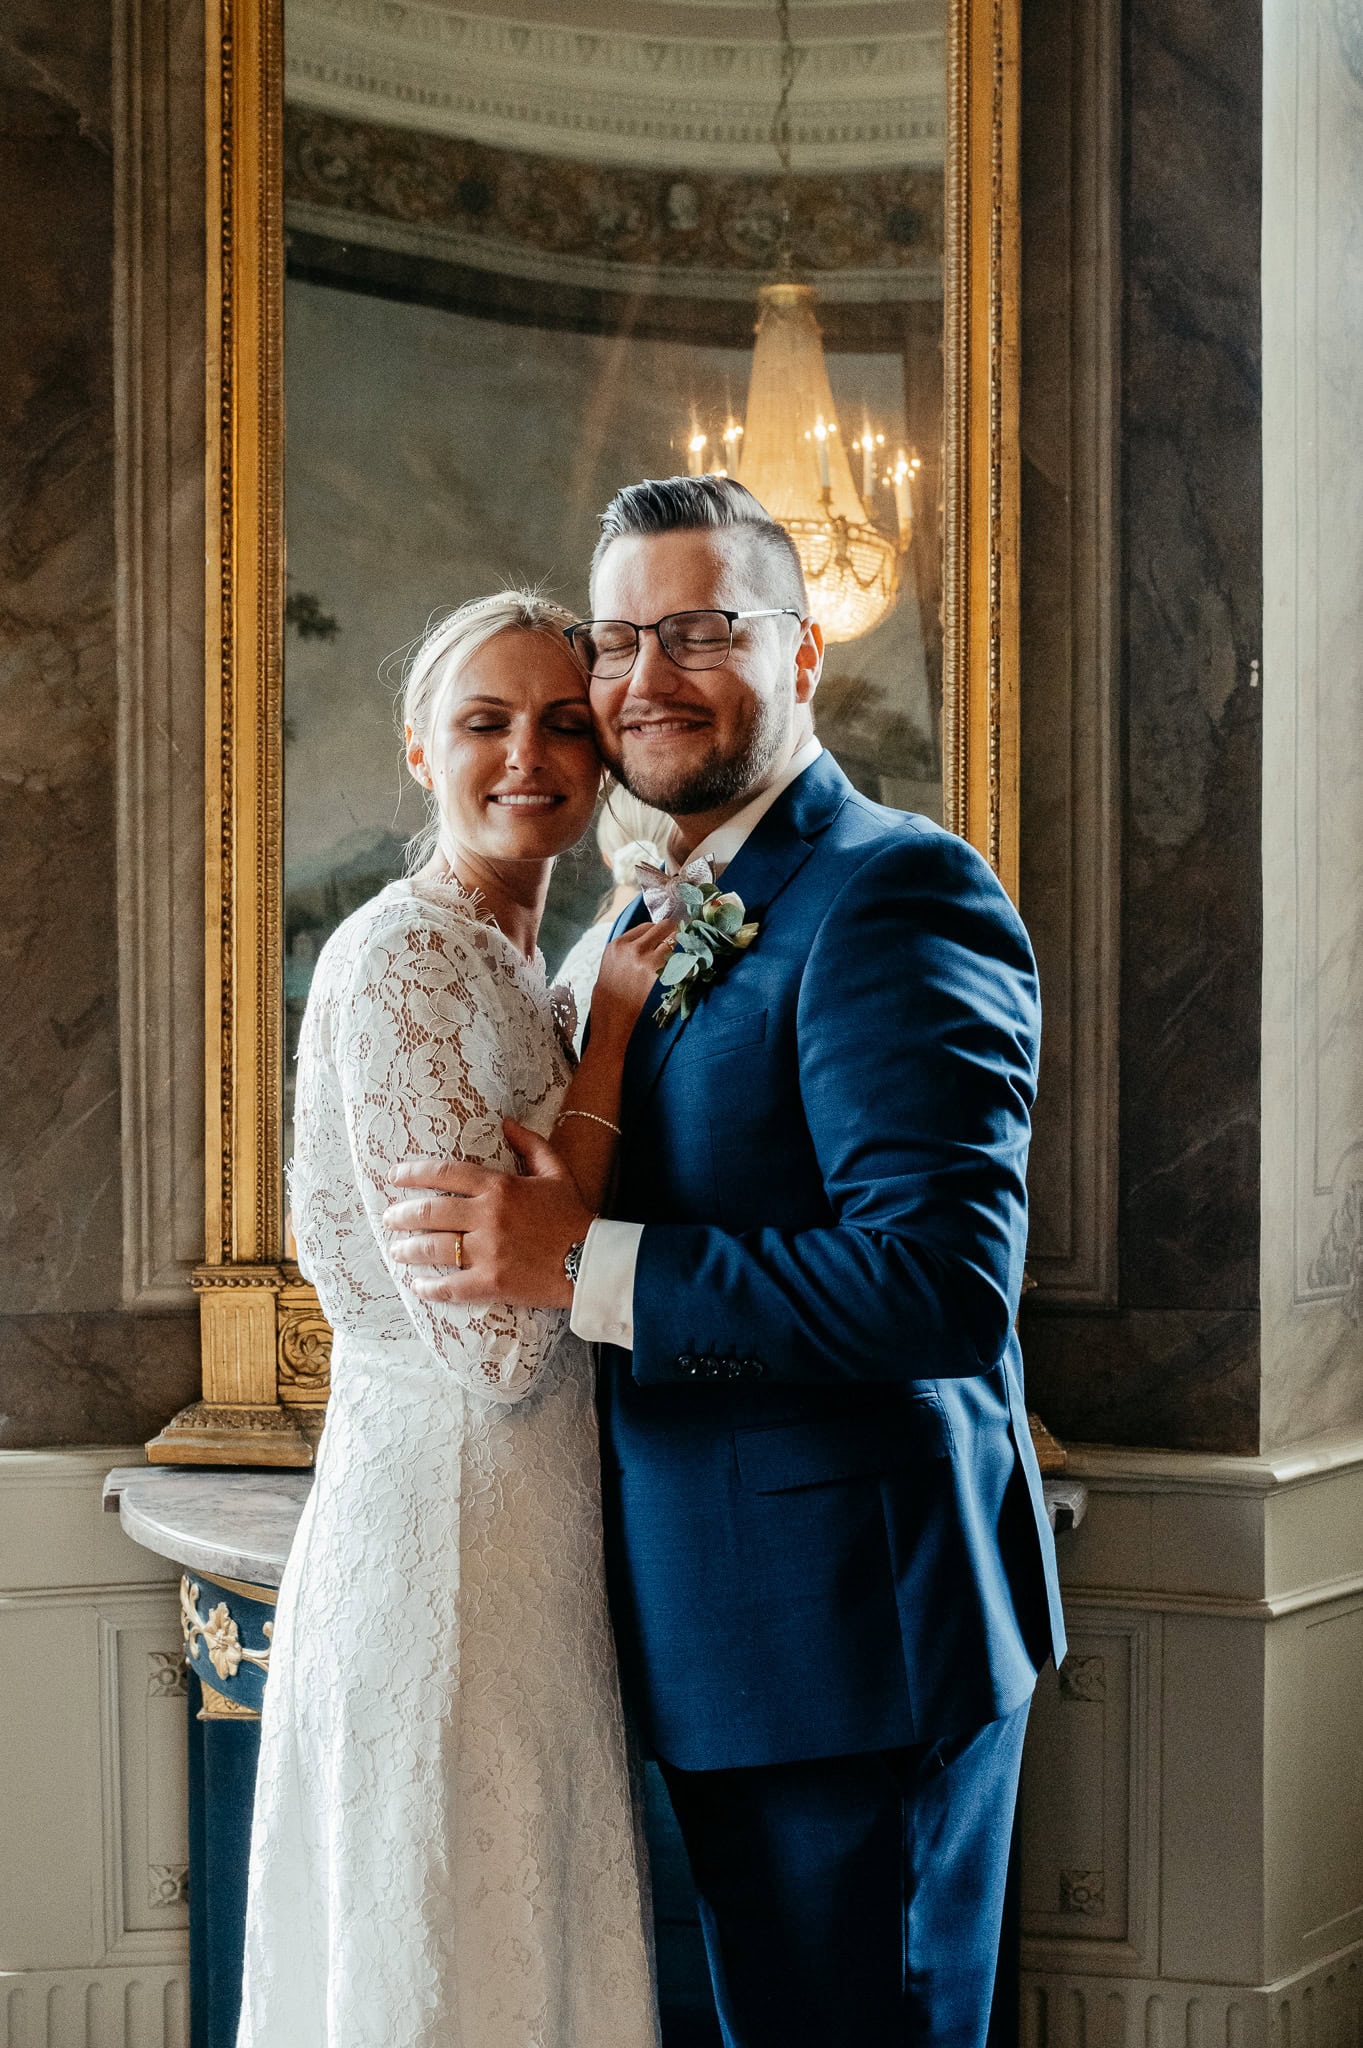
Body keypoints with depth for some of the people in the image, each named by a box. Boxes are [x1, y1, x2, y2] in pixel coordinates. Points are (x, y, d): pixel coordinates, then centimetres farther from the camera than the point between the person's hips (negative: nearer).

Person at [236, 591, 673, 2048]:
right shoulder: (399, 960, -15)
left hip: (535, 1534, 9)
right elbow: (497, 1338, -21)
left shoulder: (516, 966, 13)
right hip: (452, 1533, -9)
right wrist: (612, 1038, -14)